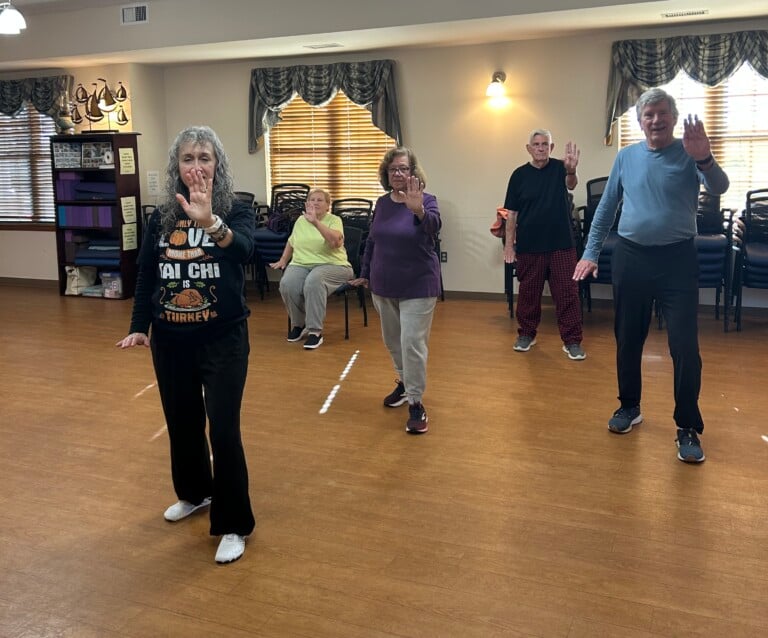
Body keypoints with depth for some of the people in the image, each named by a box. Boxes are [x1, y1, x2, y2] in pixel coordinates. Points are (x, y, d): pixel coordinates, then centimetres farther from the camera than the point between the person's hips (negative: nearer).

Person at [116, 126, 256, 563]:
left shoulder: (236, 211, -10)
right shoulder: (161, 218, 2)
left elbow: (243, 248, -33)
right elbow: (146, 277, 8)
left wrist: (210, 223, -52)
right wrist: (139, 327, 0)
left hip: (223, 338, -4)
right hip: (171, 340, 5)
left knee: (224, 429, -4)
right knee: (182, 422, 18)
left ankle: (234, 525, 11)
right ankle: (194, 493, 43)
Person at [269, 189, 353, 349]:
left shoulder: (334, 220, 0)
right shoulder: (300, 220, 16)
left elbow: (336, 241, -21)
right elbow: (291, 242, 33)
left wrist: (316, 222, -25)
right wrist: (283, 260, 27)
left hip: (331, 264, -4)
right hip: (301, 264, 4)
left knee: (313, 281, -39)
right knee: (287, 284, -30)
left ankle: (315, 330, -30)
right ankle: (298, 324, -4)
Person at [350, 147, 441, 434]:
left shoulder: (426, 200, -12)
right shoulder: (382, 203, 3)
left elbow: (433, 225, -34)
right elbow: (371, 240, 12)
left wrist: (418, 211, -55)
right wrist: (364, 273, 16)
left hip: (417, 286, -5)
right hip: (383, 285, 6)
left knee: (412, 343, -9)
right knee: (392, 340, 17)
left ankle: (416, 403, 0)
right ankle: (404, 383, 38)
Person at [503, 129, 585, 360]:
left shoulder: (559, 167, -2)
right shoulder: (519, 174, 2)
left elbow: (571, 185, -24)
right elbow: (512, 212, 4)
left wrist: (571, 171, -48)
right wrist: (509, 243, 0)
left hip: (561, 244, -1)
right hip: (528, 246, 1)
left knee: (567, 293, -1)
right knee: (528, 292, 11)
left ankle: (572, 341, 6)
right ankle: (526, 334, 27)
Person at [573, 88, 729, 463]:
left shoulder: (689, 154, -3)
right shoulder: (626, 157, 6)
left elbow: (719, 188, -20)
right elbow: (606, 208, 11)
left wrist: (704, 160, -41)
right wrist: (591, 252, 5)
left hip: (678, 260, -3)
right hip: (630, 258, 3)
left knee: (685, 347, -5)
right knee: (627, 341, 12)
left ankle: (688, 428, 7)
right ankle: (630, 407, 31)